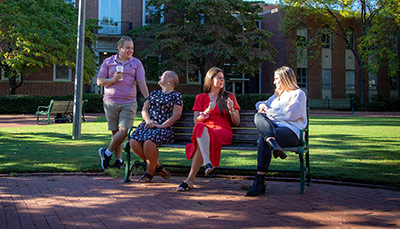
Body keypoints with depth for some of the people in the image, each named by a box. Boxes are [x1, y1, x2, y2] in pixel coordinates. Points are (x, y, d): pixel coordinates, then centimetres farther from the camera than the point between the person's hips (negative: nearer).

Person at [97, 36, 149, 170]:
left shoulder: (136, 63, 9)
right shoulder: (108, 62, 9)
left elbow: (141, 83, 3)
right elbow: (99, 81, 8)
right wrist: (113, 79, -10)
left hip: (129, 103, 0)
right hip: (110, 102, 1)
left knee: (124, 131, -12)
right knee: (115, 132, 2)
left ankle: (107, 153, 7)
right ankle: (119, 159, 13)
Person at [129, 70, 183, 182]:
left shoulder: (176, 95, 9)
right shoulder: (154, 93, 26)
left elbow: (176, 115, -1)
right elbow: (144, 109, 18)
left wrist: (162, 125, -13)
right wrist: (148, 120, -4)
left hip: (164, 127, -5)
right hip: (148, 125, 6)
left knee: (149, 142, -36)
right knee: (133, 142, -24)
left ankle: (149, 172, -13)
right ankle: (157, 166, -6)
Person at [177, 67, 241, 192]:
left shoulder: (229, 96, 19)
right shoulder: (201, 97, 20)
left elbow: (237, 122, 14)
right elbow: (196, 121, 10)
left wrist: (231, 110, -6)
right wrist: (207, 111, -8)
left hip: (223, 131, -1)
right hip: (204, 131, 2)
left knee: (201, 141, -35)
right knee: (200, 128, -38)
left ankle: (190, 180, -42)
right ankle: (207, 163, -55)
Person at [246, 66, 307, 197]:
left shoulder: (298, 94, 7)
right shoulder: (277, 95, 32)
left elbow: (289, 114, -8)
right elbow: (264, 104, 39)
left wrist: (269, 111, 1)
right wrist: (262, 105, 14)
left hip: (291, 131, -7)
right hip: (274, 127, 7)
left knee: (263, 140, -34)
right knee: (258, 116, -24)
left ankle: (260, 181, -36)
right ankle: (273, 143, -50)